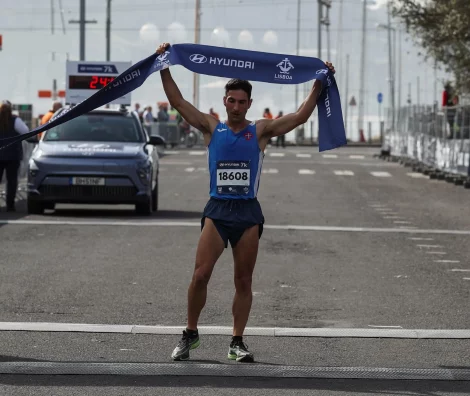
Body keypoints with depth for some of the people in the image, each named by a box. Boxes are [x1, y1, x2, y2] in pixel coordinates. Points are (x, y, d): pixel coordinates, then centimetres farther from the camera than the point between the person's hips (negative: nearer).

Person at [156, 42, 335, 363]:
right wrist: (164, 68, -1)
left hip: (248, 212, 0)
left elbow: (301, 116, 2)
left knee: (244, 281, 4)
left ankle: (238, 341, 12)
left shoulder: (261, 131, 6)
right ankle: (190, 333, 6)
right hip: (217, 210, 0)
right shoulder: (211, 128, 7)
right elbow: (178, 101, 3)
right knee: (200, 275, -9)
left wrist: (320, 84, -2)